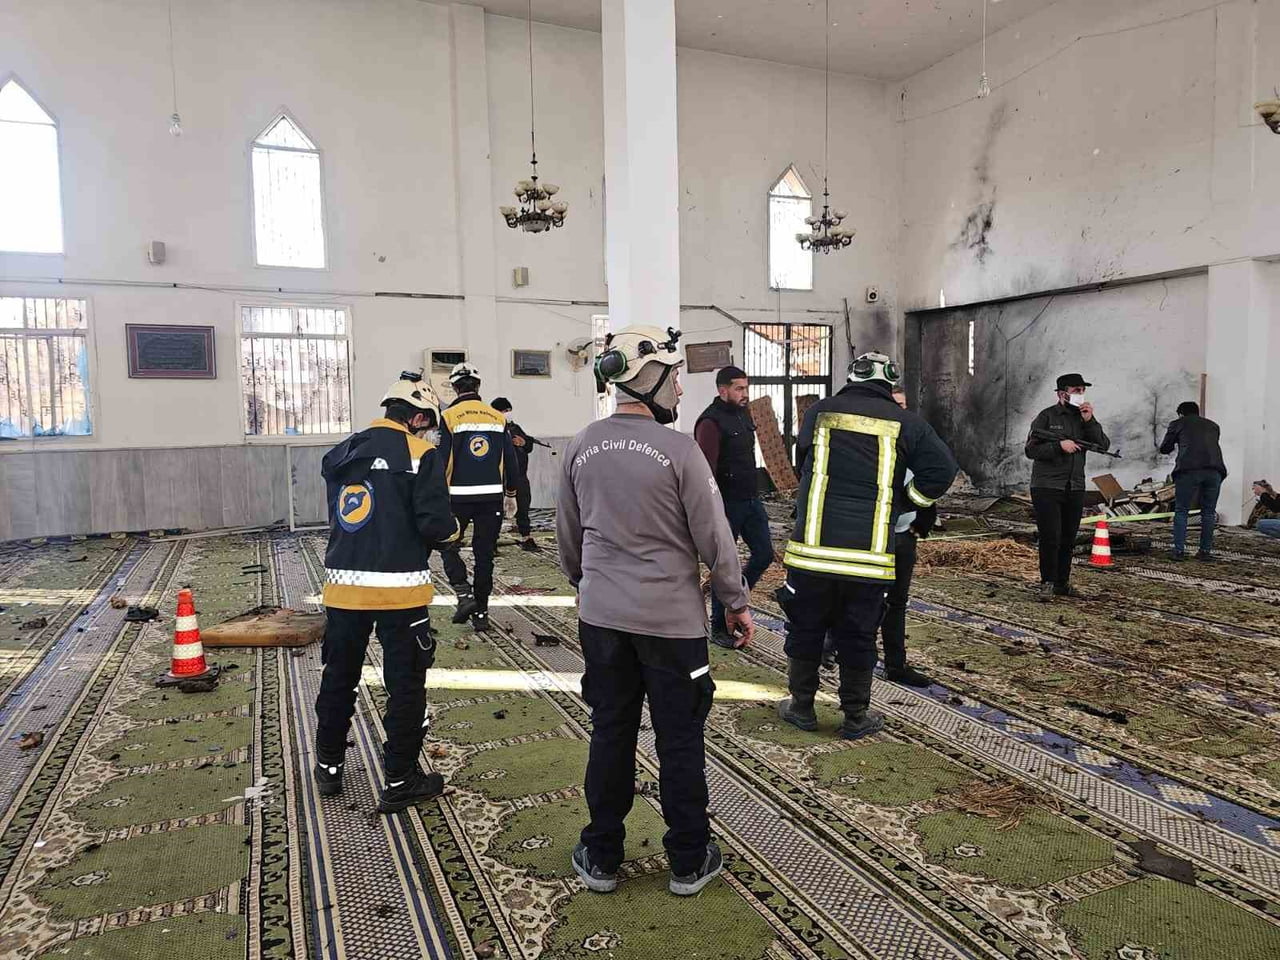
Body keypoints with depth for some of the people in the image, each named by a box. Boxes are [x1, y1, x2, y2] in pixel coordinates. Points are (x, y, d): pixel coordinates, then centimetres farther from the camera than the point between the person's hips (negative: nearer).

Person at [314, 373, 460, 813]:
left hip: (343, 583, 6)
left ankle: (328, 766, 36)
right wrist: (453, 529, 6)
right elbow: (435, 524, -15)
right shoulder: (421, 455, -10)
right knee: (406, 683, 8)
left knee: (339, 677, 21)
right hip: (400, 587, -5)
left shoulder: (340, 453, 9)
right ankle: (400, 780, 16)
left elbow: (336, 516, 15)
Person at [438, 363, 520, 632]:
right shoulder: (498, 417, 5)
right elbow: (511, 460, 8)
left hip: (459, 496, -3)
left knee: (448, 545, 15)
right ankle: (481, 613, 14)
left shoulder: (450, 417, -5)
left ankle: (465, 595, -2)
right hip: (492, 496, 3)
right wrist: (511, 494, 18)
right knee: (484, 554, 10)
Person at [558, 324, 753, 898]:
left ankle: (601, 858, 27)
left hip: (602, 615, 4)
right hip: (672, 618, -4)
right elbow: (714, 538, -10)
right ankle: (689, 862, 25)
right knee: (680, 742, 10)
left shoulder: (582, 447, 1)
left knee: (610, 734, 15)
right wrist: (737, 603, 3)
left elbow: (568, 533, 11)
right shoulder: (679, 451, -15)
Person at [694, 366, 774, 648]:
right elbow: (706, 470, -22)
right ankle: (719, 628, 17)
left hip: (751, 499, 8)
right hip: (728, 504, -8)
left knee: (764, 554, 11)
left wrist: (755, 493, 17)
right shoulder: (711, 422, -17)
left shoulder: (744, 413, 10)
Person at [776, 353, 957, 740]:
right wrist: (902, 501, 12)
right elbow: (942, 471, -1)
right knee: (858, 637, 12)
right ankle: (856, 717, 25)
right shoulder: (905, 423, 2)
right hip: (870, 553, 0)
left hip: (813, 546, 1)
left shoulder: (820, 412, 4)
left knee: (805, 629, 15)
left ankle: (801, 706, 28)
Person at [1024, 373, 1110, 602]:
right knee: (1050, 538, -8)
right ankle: (1047, 583, 3)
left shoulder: (1084, 417, 11)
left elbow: (1103, 445, 0)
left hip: (1075, 489, 5)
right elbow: (1031, 450, -10)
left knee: (1068, 539, 10)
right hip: (1047, 487, -5)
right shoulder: (1047, 417, -4)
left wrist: (1089, 421, -9)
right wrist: (1059, 446, -19)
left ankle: (1062, 582, 20)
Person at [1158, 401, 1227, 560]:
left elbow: (1164, 448, 19)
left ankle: (1179, 551, 0)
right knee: (1208, 512, 12)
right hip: (1215, 469, 3)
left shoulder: (1178, 423, 17)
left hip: (1189, 469, -3)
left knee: (1181, 511, 4)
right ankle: (1206, 551, 13)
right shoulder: (1213, 426, 27)